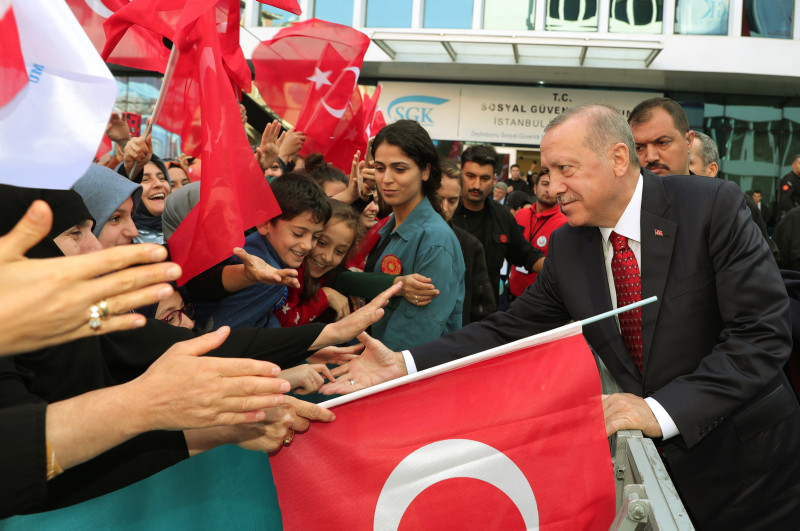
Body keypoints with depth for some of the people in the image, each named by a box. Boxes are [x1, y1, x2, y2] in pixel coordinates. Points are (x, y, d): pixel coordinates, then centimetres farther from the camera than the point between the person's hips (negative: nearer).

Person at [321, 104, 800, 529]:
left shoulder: (714, 206, -17)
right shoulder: (567, 247, -2)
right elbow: (511, 330, -2)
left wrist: (662, 409, -30)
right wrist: (406, 364, -13)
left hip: (746, 463, -3)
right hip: (654, 463, 4)